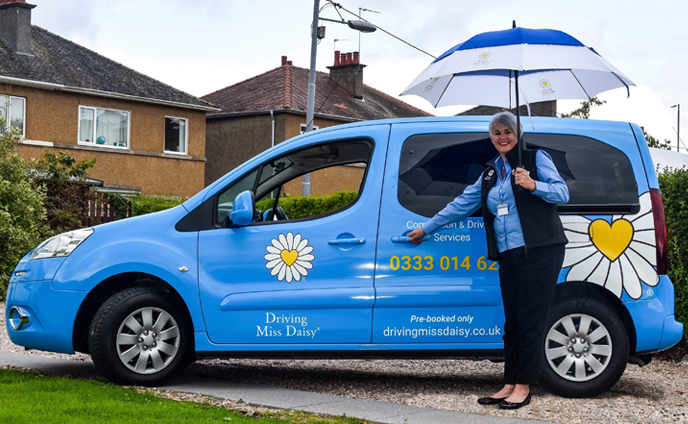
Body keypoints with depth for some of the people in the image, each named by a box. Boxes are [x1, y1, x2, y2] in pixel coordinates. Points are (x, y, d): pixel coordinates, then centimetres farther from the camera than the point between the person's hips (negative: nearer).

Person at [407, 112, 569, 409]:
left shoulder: (536, 158, 3)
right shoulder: (490, 174, 21)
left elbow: (562, 193, -6)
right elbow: (462, 204, 26)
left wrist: (533, 184, -23)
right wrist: (427, 228, 28)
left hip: (539, 252, -6)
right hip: (509, 257, 6)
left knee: (530, 321, -5)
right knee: (512, 323, 8)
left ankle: (523, 387, 1)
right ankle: (510, 384, 12)